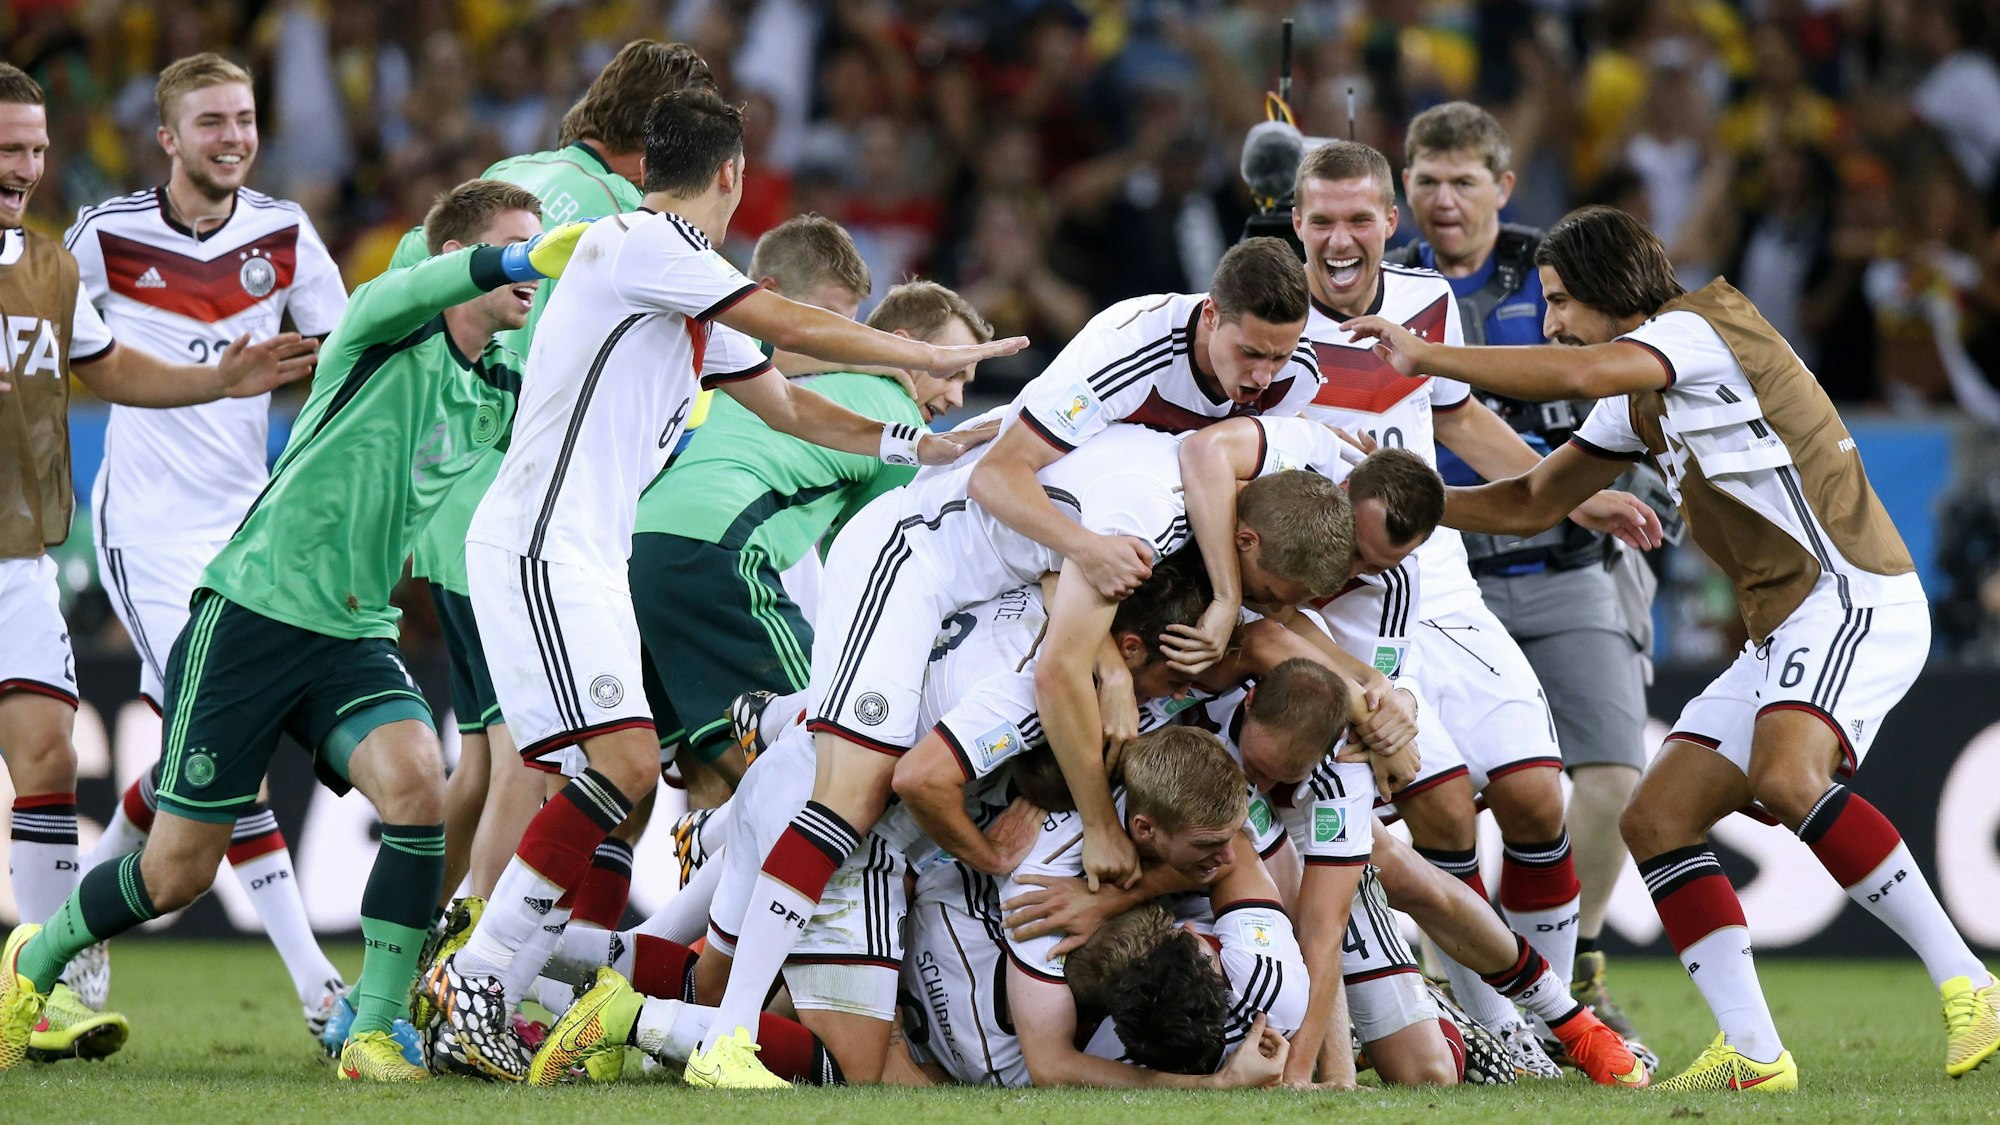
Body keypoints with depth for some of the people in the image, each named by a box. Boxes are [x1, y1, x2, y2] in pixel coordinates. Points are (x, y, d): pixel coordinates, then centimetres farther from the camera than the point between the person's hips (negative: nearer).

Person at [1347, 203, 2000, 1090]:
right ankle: (1752, 1054, -4)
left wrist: (1422, 356, -17)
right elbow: (1532, 503, 28)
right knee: (1657, 820, 0)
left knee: (1785, 776, -33)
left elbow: (1579, 372, -26)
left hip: (1854, 598, -10)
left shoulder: (1696, 329, -8)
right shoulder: (1639, 401, 21)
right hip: (1781, 631, 10)